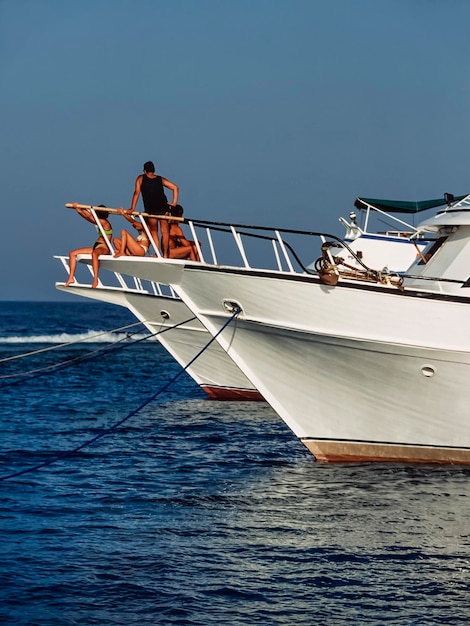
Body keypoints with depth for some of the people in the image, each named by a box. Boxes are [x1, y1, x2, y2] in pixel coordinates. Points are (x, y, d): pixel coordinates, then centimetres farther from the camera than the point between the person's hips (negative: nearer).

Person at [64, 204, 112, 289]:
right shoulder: (100, 222, 16)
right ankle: (71, 278, 0)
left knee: (94, 254, -47)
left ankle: (95, 279, -49)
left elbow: (89, 216, -13)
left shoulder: (105, 222, -9)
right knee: (72, 253, 4)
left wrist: (79, 208, -7)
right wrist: (78, 210, 6)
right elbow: (88, 217, 17)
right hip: (96, 246, 10)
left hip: (104, 248, -10)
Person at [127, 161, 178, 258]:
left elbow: (137, 192, 4)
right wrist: (174, 202, 14)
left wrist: (132, 208, 2)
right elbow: (175, 187, 14)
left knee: (154, 231, 13)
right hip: (163, 208, 2)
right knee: (165, 232, 11)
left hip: (150, 209, -2)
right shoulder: (160, 179, 19)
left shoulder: (141, 178, 13)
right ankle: (165, 255, 7)